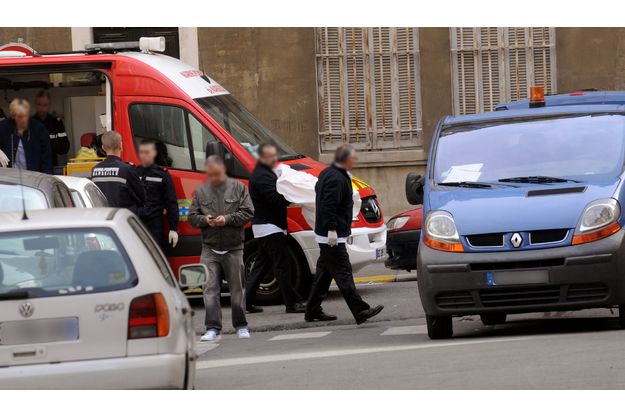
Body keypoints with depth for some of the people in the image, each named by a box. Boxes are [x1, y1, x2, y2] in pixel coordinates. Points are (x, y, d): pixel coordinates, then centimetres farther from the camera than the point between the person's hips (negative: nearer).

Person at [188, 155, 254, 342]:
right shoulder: (201, 191, 10)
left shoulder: (237, 187, 3)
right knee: (210, 290, -6)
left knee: (237, 289, 5)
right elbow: (192, 216, 11)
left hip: (233, 248, -2)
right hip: (210, 248, 2)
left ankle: (241, 326, 17)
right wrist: (205, 220, -9)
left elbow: (248, 213, -2)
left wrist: (227, 219, -15)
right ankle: (213, 329, -6)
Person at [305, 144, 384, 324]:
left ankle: (313, 311, 20)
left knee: (324, 272, 15)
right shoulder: (337, 179, -19)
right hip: (333, 236, -11)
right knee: (343, 273, -11)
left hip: (325, 235, 11)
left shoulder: (327, 173, 14)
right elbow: (329, 205, -25)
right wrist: (332, 229, -25)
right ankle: (360, 311, -14)